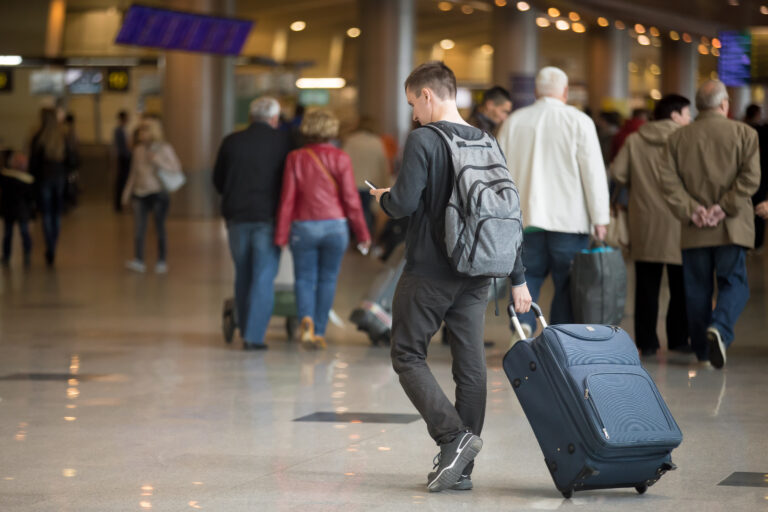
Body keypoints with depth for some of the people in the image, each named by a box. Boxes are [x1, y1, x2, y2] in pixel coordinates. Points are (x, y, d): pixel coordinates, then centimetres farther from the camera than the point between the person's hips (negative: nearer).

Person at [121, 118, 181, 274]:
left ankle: (162, 262, 8)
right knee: (138, 228, -7)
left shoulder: (165, 149, -2)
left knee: (160, 228, 1)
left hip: (158, 193, -3)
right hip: (140, 193, 4)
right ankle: (138, 261, -9)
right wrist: (127, 191, 18)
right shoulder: (138, 150, 11)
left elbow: (177, 168, -5)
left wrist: (159, 162, -18)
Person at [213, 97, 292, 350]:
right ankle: (254, 335, -7)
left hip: (237, 216, 3)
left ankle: (245, 330, 21)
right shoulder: (284, 141, -5)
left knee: (242, 275, 15)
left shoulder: (231, 142, 3)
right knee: (264, 277, -1)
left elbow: (218, 181, 11)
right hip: (268, 216, -3)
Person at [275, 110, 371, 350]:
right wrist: (362, 233, 4)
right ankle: (319, 332, 9)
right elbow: (351, 199, -4)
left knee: (304, 278, 7)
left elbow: (287, 198, -3)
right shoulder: (340, 158, -3)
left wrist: (281, 235, 1)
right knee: (328, 279, 10)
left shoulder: (295, 158, -2)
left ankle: (306, 318, -19)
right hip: (335, 226, 0)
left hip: (303, 226, 0)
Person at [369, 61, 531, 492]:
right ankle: (462, 468, 9)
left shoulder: (423, 140, -11)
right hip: (476, 275, 6)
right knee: (471, 365, 6)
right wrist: (518, 278, 15)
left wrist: (384, 197, 6)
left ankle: (453, 436, -12)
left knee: (408, 356, 6)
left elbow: (404, 203, -19)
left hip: (429, 272, -6)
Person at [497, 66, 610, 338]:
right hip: (569, 219, -2)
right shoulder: (578, 121, -4)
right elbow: (593, 172, -6)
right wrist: (600, 218, -2)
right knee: (567, 284, 5)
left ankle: (522, 324, -15)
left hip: (526, 218, 3)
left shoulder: (513, 122, 7)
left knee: (528, 275, 8)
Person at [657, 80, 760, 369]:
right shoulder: (744, 134, 1)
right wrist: (725, 207, -11)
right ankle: (720, 329, -23)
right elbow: (750, 177, -11)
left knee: (697, 289, 10)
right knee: (733, 282, 4)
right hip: (732, 227, -2)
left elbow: (668, 180, -3)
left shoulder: (678, 138, 7)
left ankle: (703, 351, 14)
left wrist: (691, 211, -7)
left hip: (694, 231, 2)